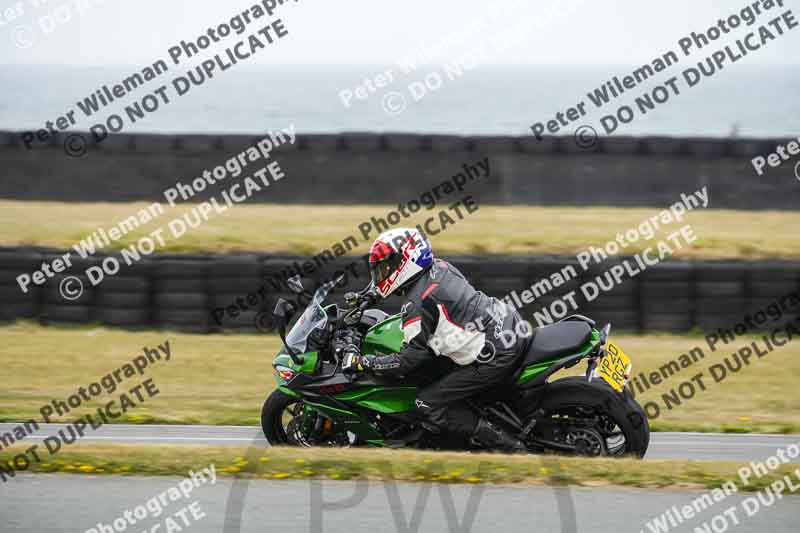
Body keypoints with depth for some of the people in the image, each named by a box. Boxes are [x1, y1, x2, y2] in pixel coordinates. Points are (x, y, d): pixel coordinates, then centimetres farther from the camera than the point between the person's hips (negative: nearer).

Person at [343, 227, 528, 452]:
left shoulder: (417, 306, -15)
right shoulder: (440, 267, 10)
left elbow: (409, 360, -13)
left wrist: (361, 363, -5)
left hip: (495, 357, -10)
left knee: (429, 403, -5)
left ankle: (508, 446, -7)